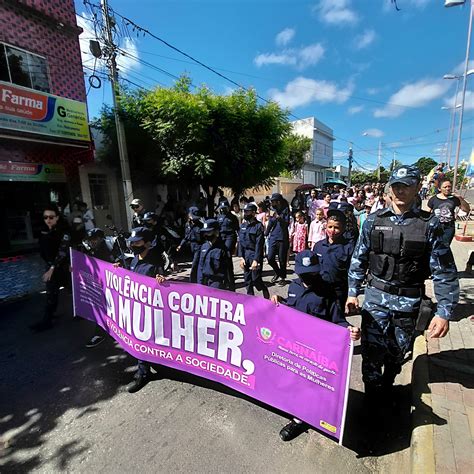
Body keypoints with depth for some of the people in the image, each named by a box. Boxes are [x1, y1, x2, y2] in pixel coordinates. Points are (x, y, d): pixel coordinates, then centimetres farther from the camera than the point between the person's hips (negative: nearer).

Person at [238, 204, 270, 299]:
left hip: (255, 255, -5)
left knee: (256, 279, -3)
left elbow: (259, 244, -13)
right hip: (245, 255, 5)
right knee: (247, 279, 9)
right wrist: (241, 257, -1)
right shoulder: (243, 225, 9)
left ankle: (265, 291, 25)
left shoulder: (258, 226, -9)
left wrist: (256, 260, -18)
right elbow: (240, 242, 7)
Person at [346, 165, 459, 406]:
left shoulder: (429, 224, -5)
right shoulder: (374, 221, -2)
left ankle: (387, 386, 46)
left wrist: (444, 312, -9)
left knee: (397, 351, 18)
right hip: (376, 295, 0)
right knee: (372, 349, 1)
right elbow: (358, 259, 3)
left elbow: (444, 271, -5)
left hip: (408, 301, 0)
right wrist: (353, 292, 2)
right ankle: (372, 400, 23)